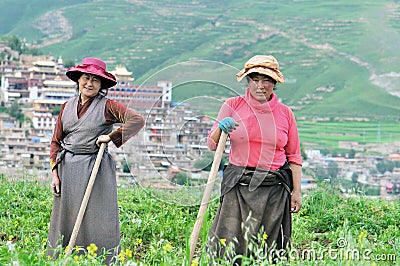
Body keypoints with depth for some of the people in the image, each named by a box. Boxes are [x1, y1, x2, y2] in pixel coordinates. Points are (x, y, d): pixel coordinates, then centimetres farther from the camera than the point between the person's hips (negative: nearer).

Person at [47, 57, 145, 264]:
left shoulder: (107, 107, -4)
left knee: (96, 219, -2)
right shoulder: (67, 106, 11)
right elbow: (56, 141, 13)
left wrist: (111, 137, -16)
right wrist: (55, 172, 5)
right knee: (65, 217, 8)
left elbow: (137, 120, -15)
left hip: (96, 168, -4)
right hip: (68, 168, 4)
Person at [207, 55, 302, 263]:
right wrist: (221, 128, -14)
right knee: (230, 244, -10)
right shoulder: (232, 106, 5)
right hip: (238, 185, -1)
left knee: (268, 248, -1)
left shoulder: (285, 113, 9)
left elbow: (294, 156, 14)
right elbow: (212, 145, 7)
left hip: (274, 189, 1)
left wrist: (297, 191, 7)